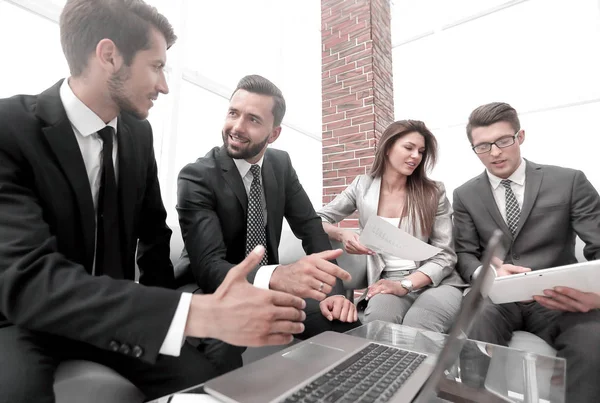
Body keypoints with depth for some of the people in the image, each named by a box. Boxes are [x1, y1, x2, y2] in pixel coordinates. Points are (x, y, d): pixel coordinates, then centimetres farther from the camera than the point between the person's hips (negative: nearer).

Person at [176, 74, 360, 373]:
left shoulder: (281, 164, -3)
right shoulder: (196, 177, -19)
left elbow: (310, 226, -3)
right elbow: (209, 267, -29)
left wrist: (332, 289, -18)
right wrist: (277, 276, -50)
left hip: (269, 287, 5)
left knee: (343, 322, -14)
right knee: (219, 348, -36)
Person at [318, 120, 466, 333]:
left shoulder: (434, 192, 0)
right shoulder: (363, 186, 3)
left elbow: (445, 255, -2)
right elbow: (318, 220, 7)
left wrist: (404, 285, -18)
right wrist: (342, 234, -16)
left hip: (435, 282, 0)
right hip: (388, 281, 1)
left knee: (416, 328, -34)